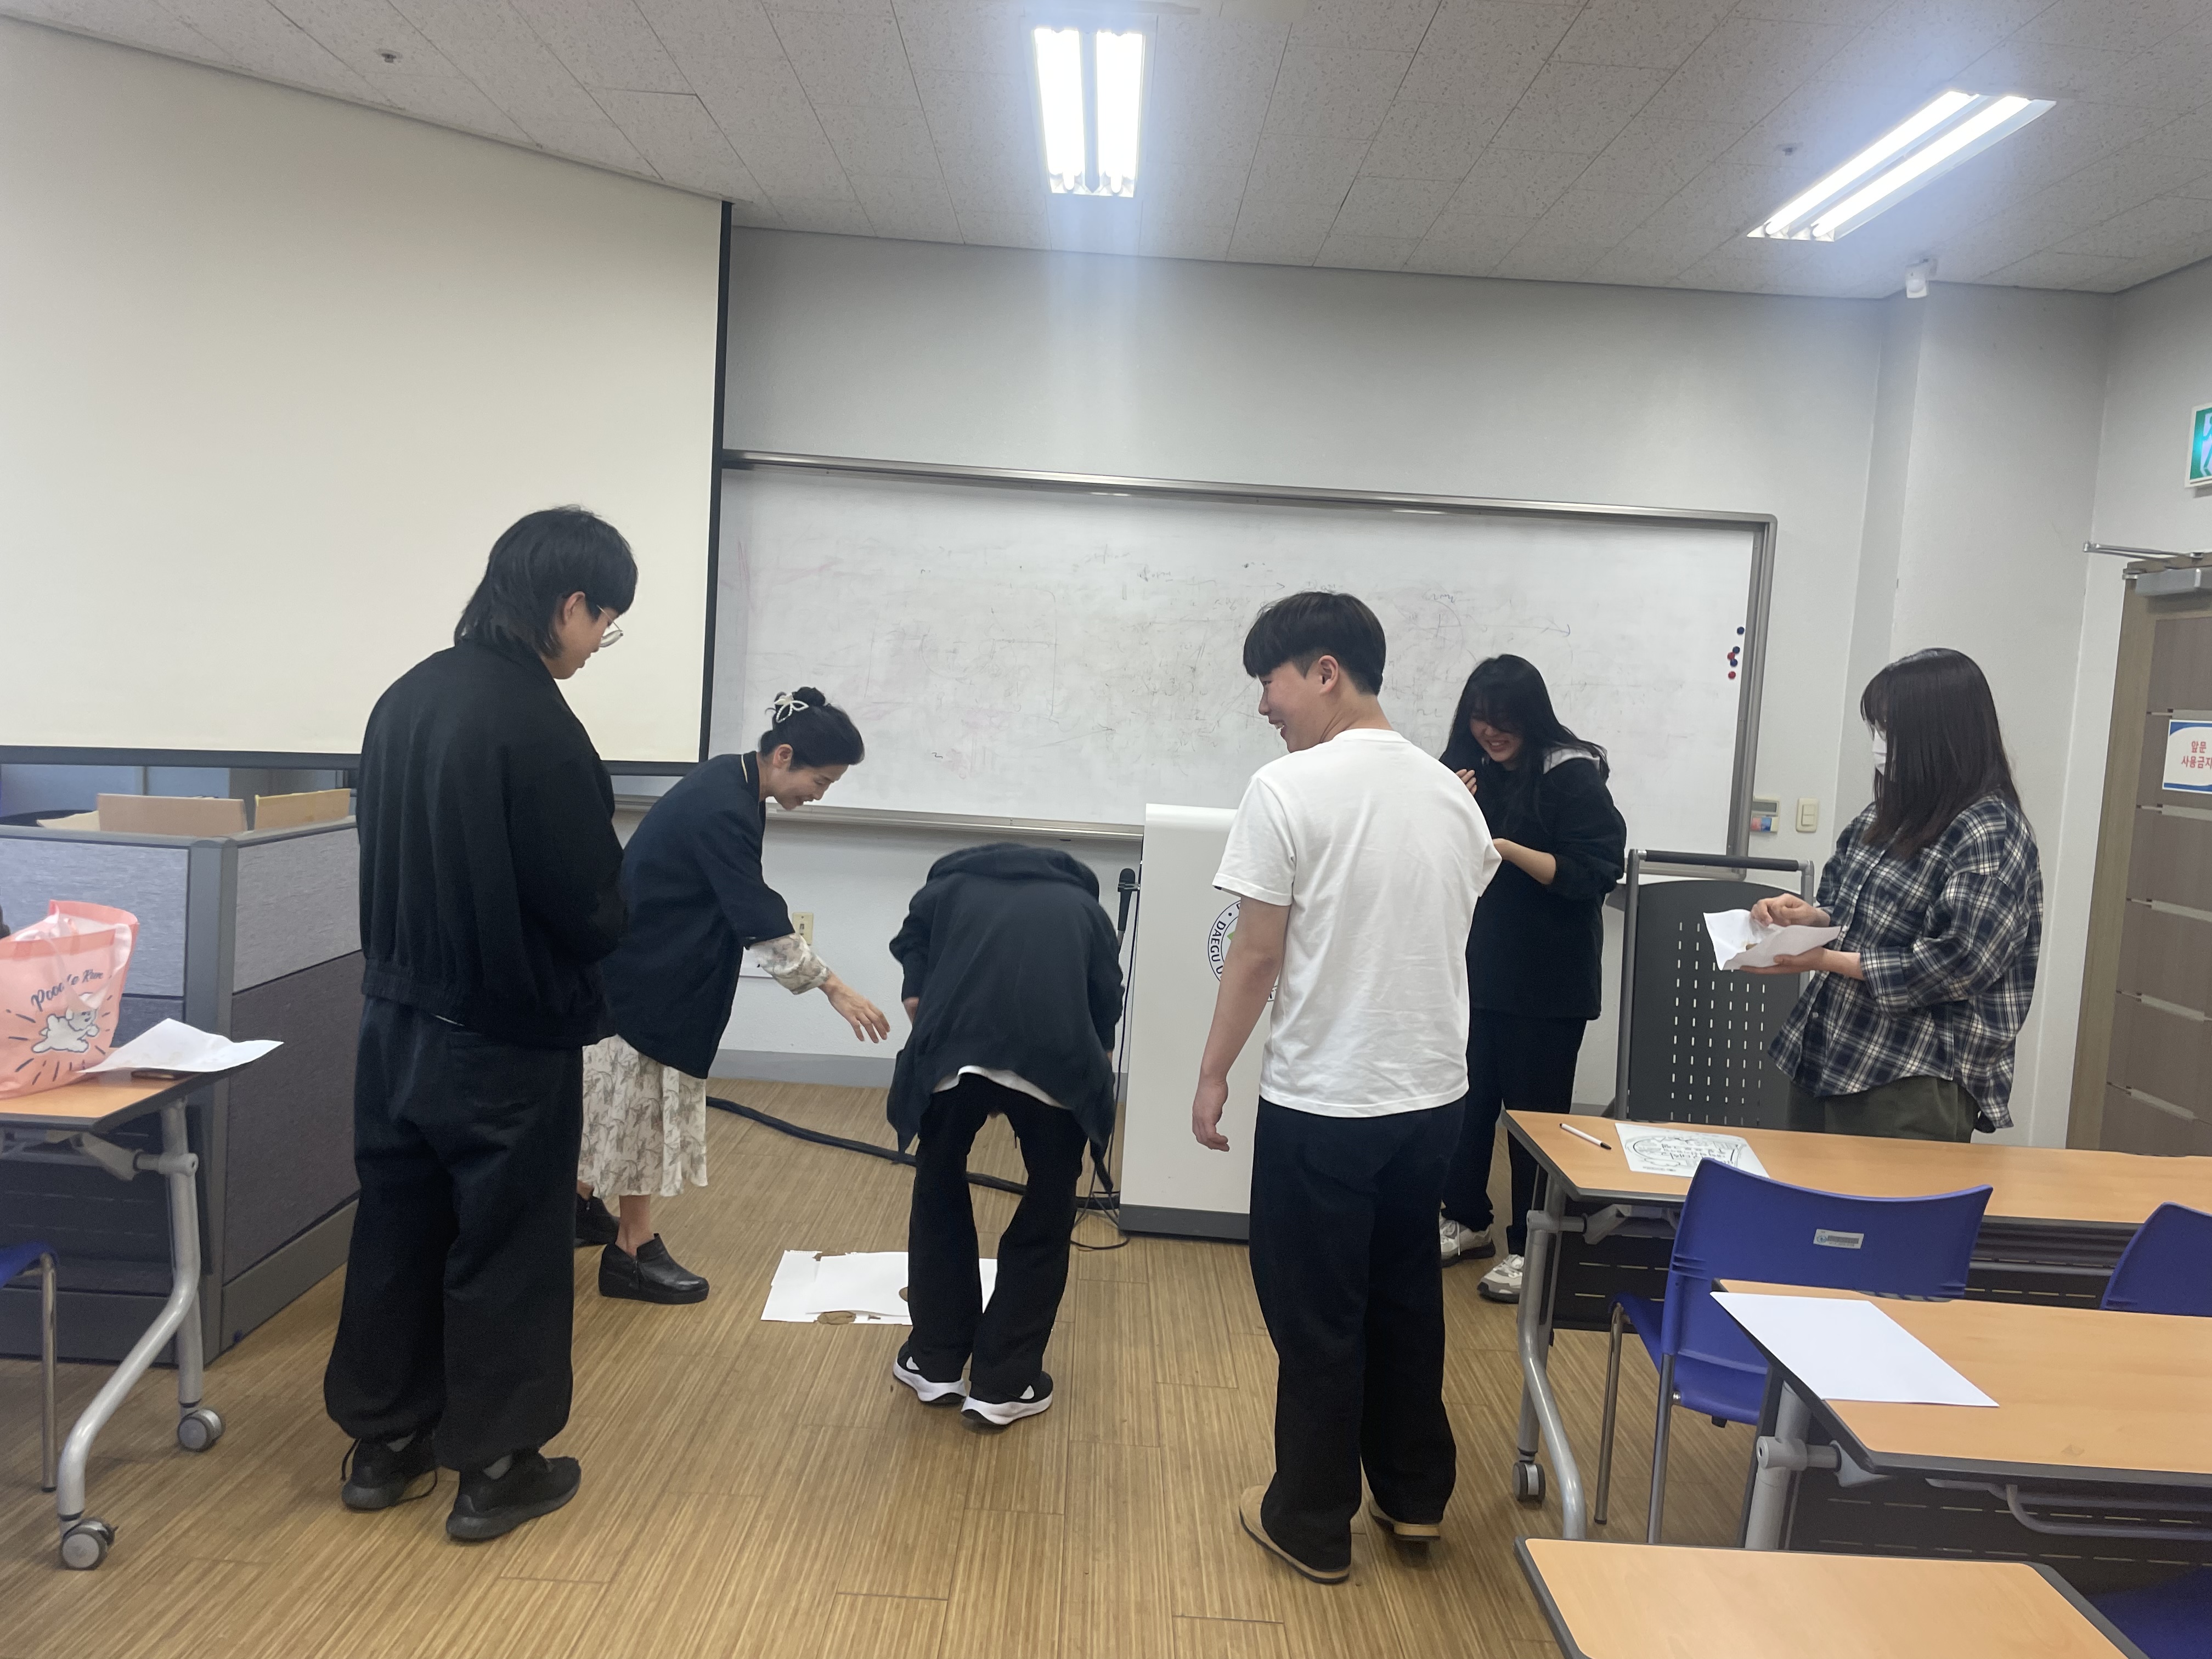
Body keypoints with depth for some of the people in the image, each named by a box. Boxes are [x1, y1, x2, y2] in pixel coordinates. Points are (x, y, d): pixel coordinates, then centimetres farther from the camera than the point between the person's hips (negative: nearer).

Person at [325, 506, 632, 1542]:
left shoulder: (405, 698, 1)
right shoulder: (538, 727, -23)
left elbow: (393, 860, 10)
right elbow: (593, 908, -19)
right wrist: (605, 929, 2)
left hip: (394, 1019, 7)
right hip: (504, 1040, -7)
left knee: (395, 1233, 18)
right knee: (506, 1253, 8)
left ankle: (383, 1443, 34)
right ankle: (494, 1468, 22)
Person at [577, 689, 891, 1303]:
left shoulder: (730, 781, 2)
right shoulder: (723, 810, -28)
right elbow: (761, 923, -28)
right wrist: (834, 988, -25)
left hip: (650, 965, 10)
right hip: (640, 976, -10)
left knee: (621, 1103, 20)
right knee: (635, 1104, 0)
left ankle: (580, 1206, 36)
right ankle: (633, 1251, 11)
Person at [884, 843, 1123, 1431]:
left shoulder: (948, 886, 32)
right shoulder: (1084, 906, 32)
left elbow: (914, 993, 24)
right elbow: (1107, 1008, 29)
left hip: (953, 1050, 1)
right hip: (1058, 1058, 0)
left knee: (939, 1195, 26)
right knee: (1046, 1217, 21)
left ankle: (935, 1363, 33)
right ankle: (1004, 1384, 25)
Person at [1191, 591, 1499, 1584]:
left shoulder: (1288, 791, -15)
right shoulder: (1452, 795, 4)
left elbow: (1256, 955, -14)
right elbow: (1448, 933, 12)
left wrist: (1212, 1073, -2)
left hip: (1323, 1101, -6)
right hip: (1433, 1091, 6)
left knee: (1317, 1315, 9)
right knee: (1407, 1296, 22)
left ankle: (1313, 1525, 24)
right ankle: (1415, 1494, 35)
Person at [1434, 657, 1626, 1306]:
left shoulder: (1573, 776, -10)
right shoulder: (1468, 768, 4)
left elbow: (1594, 875, -16)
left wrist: (1506, 848, -24)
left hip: (1547, 982, -4)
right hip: (1476, 967, 5)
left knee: (1534, 1111, 3)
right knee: (1467, 1101, 10)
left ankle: (1529, 1246, 17)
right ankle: (1467, 1220, 28)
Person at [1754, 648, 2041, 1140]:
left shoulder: (1989, 833, -14)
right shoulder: (1892, 814, 9)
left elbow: (1958, 966, -20)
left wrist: (1826, 961, -20)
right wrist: (1809, 917, -2)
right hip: (1823, 1055, 8)